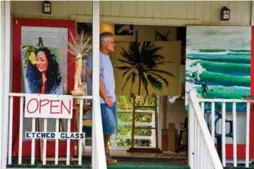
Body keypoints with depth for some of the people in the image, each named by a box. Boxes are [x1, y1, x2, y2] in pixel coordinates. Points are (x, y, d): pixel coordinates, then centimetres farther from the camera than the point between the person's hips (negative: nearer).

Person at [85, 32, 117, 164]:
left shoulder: (106, 57, 15)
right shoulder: (95, 56, -13)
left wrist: (111, 97, 13)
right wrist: (105, 97, -17)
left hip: (110, 98, 9)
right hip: (101, 99, -9)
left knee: (111, 127, 9)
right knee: (109, 127, -9)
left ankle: (104, 153, 18)